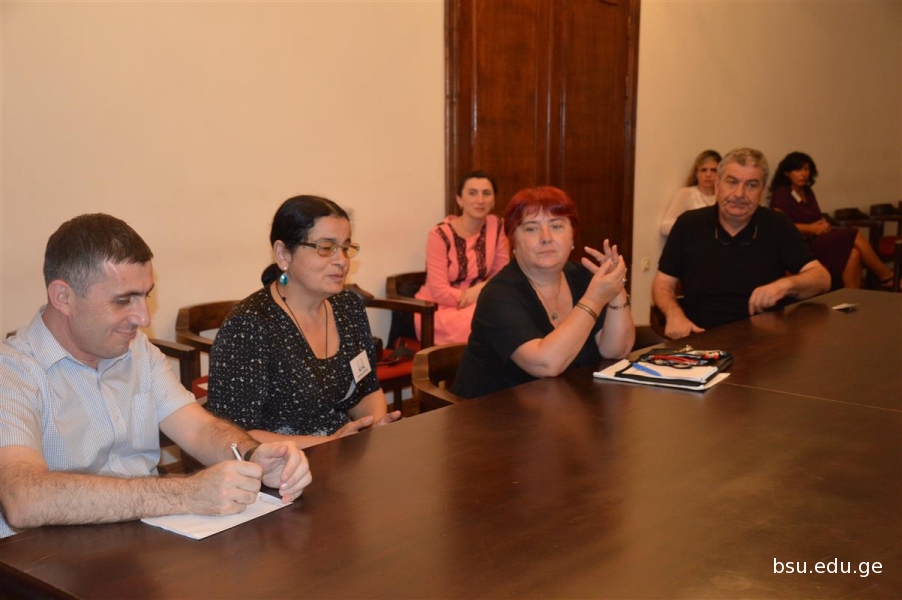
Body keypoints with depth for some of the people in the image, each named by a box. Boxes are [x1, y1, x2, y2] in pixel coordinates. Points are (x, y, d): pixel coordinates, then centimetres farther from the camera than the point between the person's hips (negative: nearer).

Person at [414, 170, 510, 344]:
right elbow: (440, 292, -17)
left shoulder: (495, 226, -1)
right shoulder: (440, 235, -14)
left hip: (475, 306, 5)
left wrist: (482, 288, -15)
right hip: (438, 311, -5)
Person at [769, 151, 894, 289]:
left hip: (818, 241, 7)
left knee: (853, 253, -25)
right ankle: (887, 277, -5)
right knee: (855, 235, -19)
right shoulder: (781, 194, -4)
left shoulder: (807, 192, 18)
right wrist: (811, 228, -15)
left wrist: (824, 225, -6)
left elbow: (819, 219, 19)